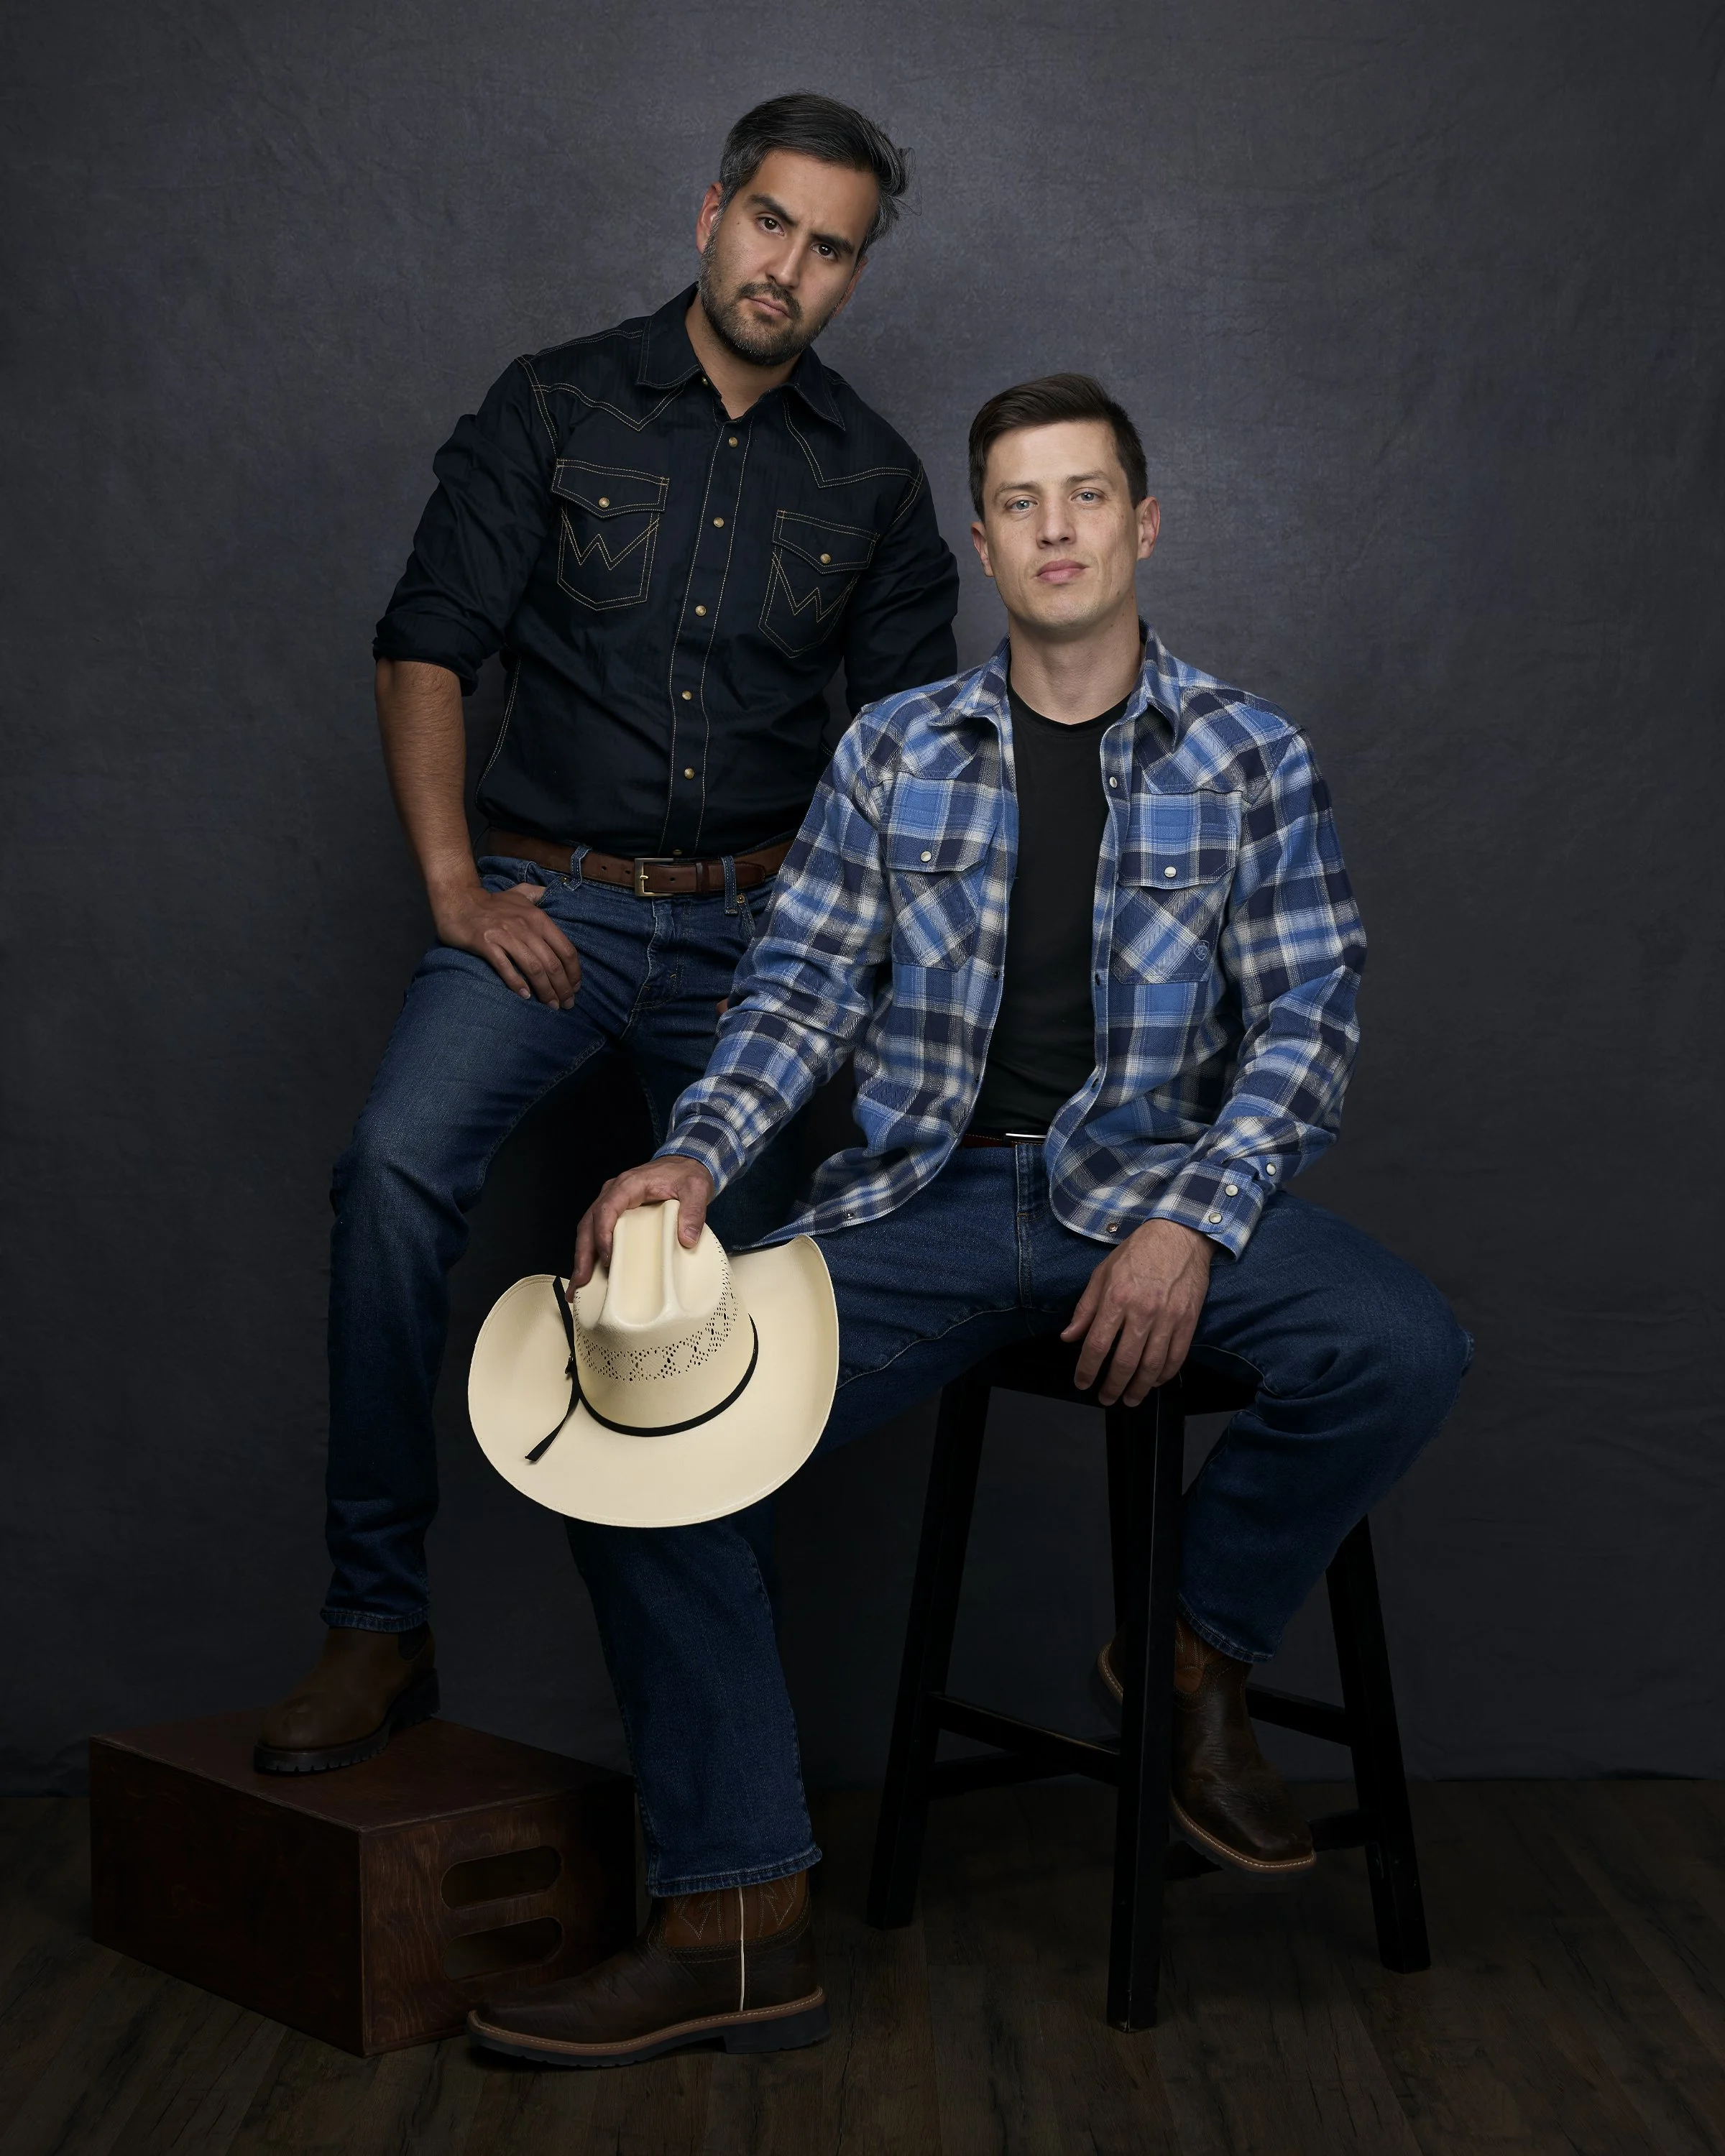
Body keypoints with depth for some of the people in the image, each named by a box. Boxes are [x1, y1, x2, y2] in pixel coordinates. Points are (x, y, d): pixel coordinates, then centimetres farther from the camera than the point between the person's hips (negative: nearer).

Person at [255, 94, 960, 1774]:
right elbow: (427, 643, 2)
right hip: (547, 895, -2)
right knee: (400, 1162, -26)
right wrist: (454, 883, -8)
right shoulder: (554, 409, 5)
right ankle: (378, 1621, -17)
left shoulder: (875, 481, 11)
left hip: (754, 922, 2)